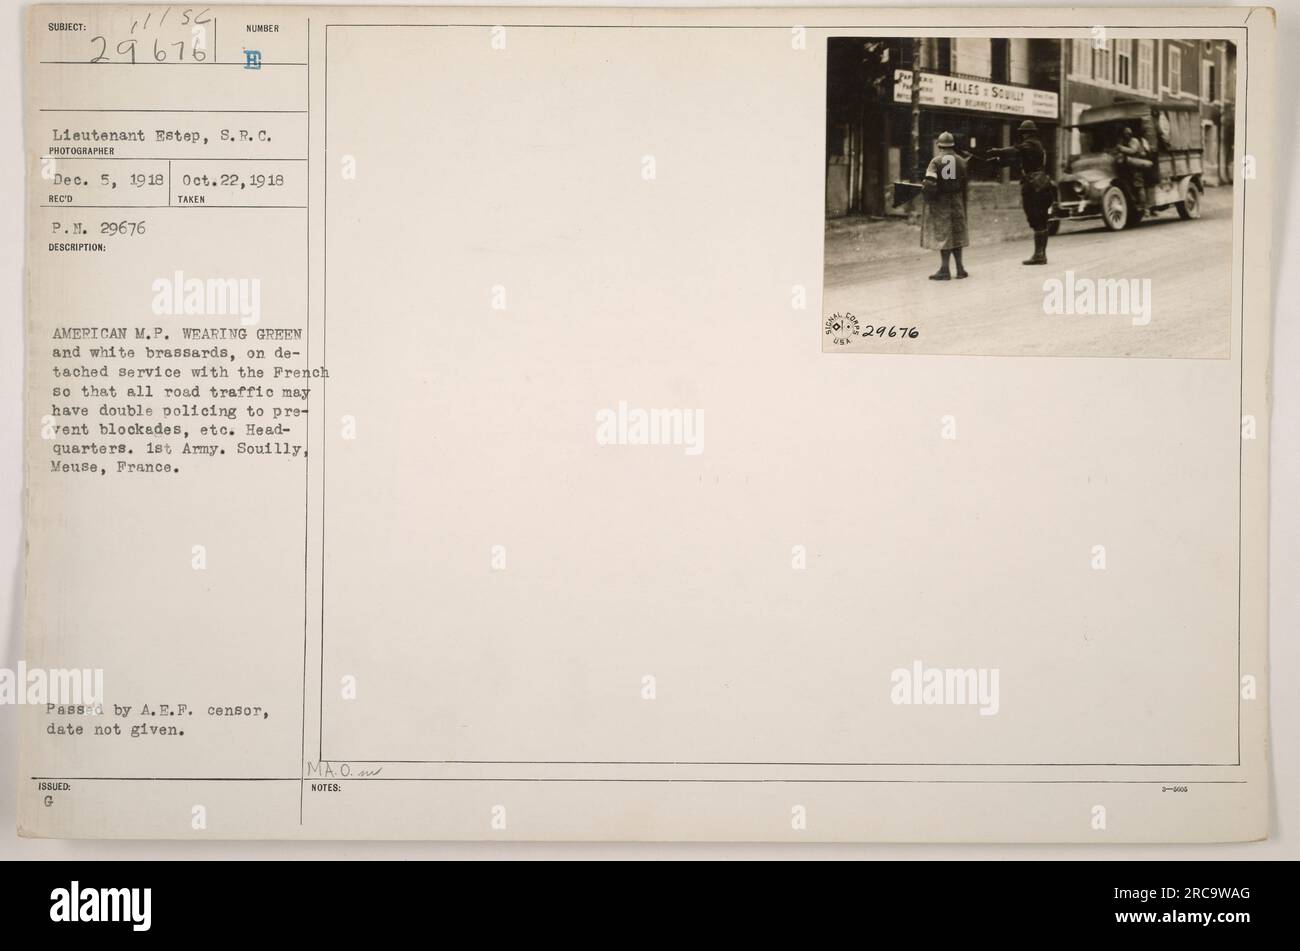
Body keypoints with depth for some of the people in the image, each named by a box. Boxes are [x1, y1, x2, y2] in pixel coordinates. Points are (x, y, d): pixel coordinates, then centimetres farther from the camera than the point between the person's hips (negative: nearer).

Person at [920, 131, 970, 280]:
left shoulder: (936, 161, -8)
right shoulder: (961, 161, 4)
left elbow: (929, 184, -17)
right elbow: (966, 184, 7)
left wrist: (927, 196, -1)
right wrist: (963, 200, 16)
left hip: (939, 201, -4)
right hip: (956, 201, 4)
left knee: (943, 234, -1)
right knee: (956, 234, 12)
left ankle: (944, 270, -2)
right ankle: (960, 269, 14)